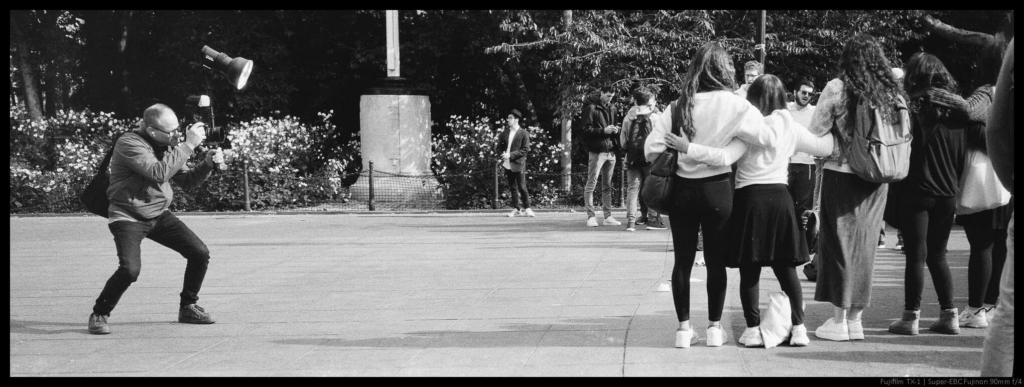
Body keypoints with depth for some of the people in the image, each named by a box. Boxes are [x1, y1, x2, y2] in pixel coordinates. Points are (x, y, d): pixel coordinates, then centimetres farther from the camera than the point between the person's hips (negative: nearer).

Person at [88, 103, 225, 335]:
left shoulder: (168, 145, 4)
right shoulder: (129, 144, -21)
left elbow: (186, 181, 9)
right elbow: (159, 173, -33)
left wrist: (208, 163, -8)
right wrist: (188, 145, -30)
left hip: (159, 215, 7)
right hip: (128, 218, -7)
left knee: (200, 253, 0)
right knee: (130, 269, -26)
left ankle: (188, 307, 20)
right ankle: (99, 315, -4)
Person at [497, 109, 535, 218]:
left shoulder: (524, 134, -5)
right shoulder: (505, 132, 10)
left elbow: (525, 150, -10)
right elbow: (500, 145, 17)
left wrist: (511, 155, -17)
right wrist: (503, 153, -6)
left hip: (518, 164, -5)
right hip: (508, 164, 5)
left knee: (522, 187, -4)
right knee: (513, 188, 8)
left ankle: (527, 208, 5)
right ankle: (516, 209, 13)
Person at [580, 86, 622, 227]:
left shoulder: (612, 108, 15)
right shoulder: (591, 108, -4)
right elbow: (586, 130, -9)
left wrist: (615, 130, 3)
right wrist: (603, 131, -18)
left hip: (611, 151, 7)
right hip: (597, 151, -7)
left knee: (607, 186, 10)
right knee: (591, 185, -5)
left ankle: (608, 216, 12)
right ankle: (591, 216, -4)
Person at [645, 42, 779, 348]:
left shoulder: (679, 106, -2)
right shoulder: (734, 105, -10)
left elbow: (652, 149, -4)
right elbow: (769, 139, -14)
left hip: (682, 188, 2)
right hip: (717, 188, -2)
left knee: (683, 259, 10)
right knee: (716, 260, 10)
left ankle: (683, 327, 10)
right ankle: (714, 327, 15)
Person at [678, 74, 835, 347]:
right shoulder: (791, 127, 3)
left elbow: (725, 157, -21)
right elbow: (825, 148, 12)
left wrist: (688, 148, -21)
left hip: (750, 198, -3)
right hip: (780, 197, 4)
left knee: (749, 270, 3)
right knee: (786, 268, 10)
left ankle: (753, 330, 1)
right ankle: (798, 327, 7)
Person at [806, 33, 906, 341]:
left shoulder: (837, 89, -10)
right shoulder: (894, 93, 1)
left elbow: (815, 134, -8)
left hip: (841, 174, -4)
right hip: (876, 179, 4)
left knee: (839, 244, 4)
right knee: (864, 245, 11)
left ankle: (838, 320, 5)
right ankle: (855, 319, 16)